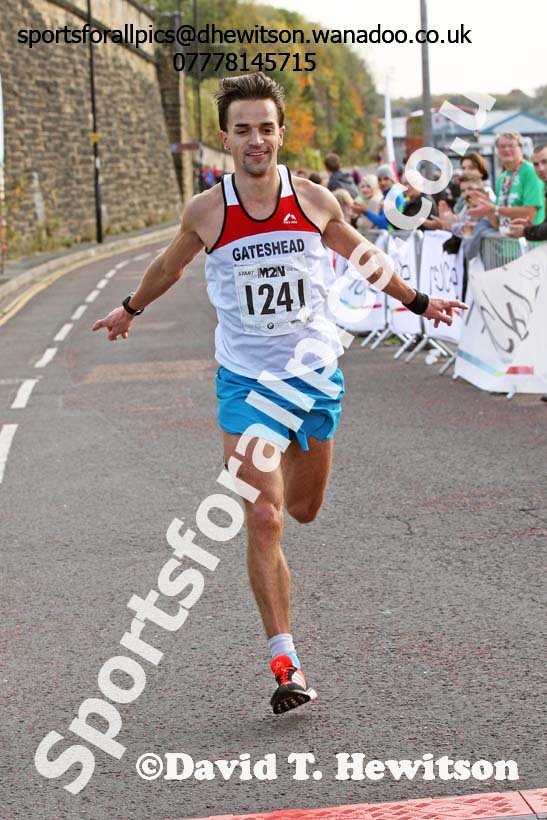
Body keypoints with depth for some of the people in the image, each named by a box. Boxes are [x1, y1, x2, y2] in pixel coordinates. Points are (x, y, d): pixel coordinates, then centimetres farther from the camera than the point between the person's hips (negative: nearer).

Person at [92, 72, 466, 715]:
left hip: (314, 374, 2)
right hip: (246, 381, -2)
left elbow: (363, 256, 14)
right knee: (262, 523, -11)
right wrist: (132, 308, 28)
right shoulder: (205, 212, -9)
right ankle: (285, 663, -4)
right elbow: (171, 262, 13)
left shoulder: (314, 200, -6)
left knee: (304, 510, 15)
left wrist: (418, 301, 22)